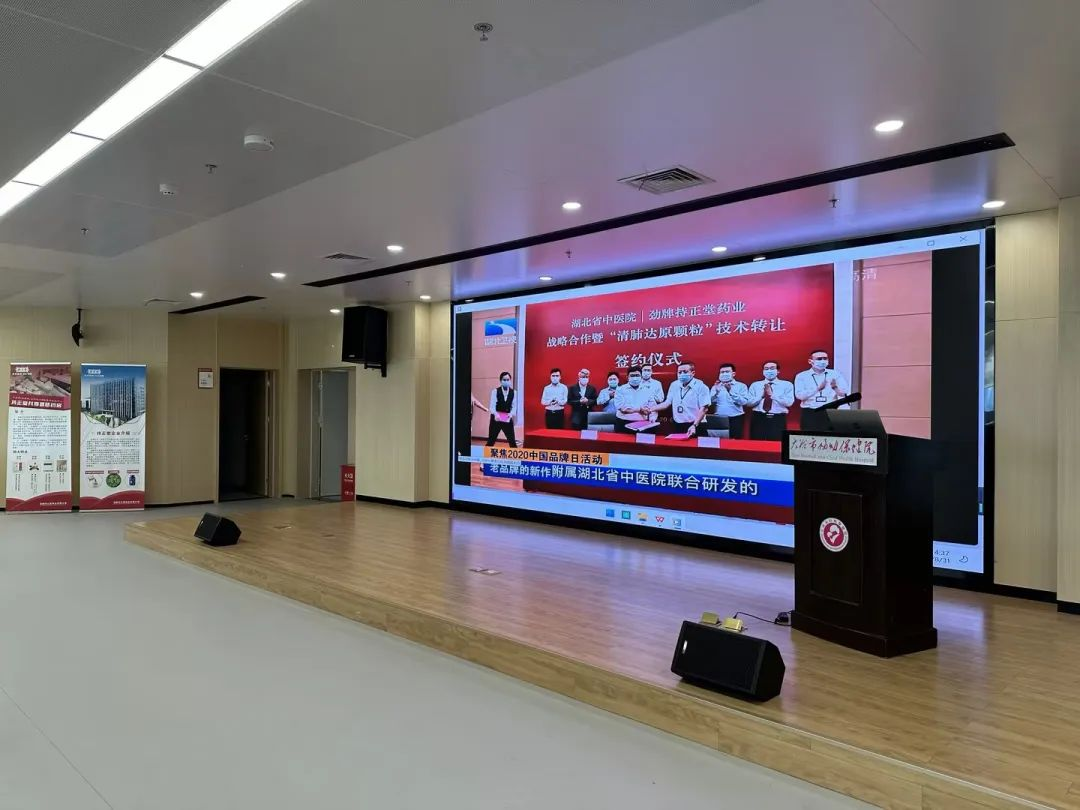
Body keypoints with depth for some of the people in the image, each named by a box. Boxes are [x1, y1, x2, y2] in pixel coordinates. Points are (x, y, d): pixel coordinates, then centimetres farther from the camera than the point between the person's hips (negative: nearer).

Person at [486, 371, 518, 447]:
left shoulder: (513, 392, 0)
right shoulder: (495, 391, -6)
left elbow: (514, 406, -2)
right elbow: (492, 406, -12)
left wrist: (511, 414, -22)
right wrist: (496, 414, -30)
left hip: (508, 419, 2)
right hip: (496, 419, -2)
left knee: (512, 441, 4)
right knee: (491, 440, 5)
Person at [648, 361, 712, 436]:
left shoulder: (701, 387, -8)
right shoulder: (674, 385, 10)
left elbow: (703, 409, -13)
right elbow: (667, 403, 13)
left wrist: (694, 426, -23)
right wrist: (651, 409, -1)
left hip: (694, 427, -5)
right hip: (676, 426, 5)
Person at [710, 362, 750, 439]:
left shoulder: (741, 386, 4)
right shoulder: (716, 387, 12)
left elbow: (744, 401, -10)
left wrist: (731, 391, -17)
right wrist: (716, 392, -16)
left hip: (736, 419, -2)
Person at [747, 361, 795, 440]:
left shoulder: (787, 385, 7)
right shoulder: (755, 385, 12)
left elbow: (789, 402, -7)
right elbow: (749, 403, 2)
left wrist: (772, 394, -13)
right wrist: (762, 395, -11)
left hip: (778, 420, -1)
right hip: (758, 419, 1)